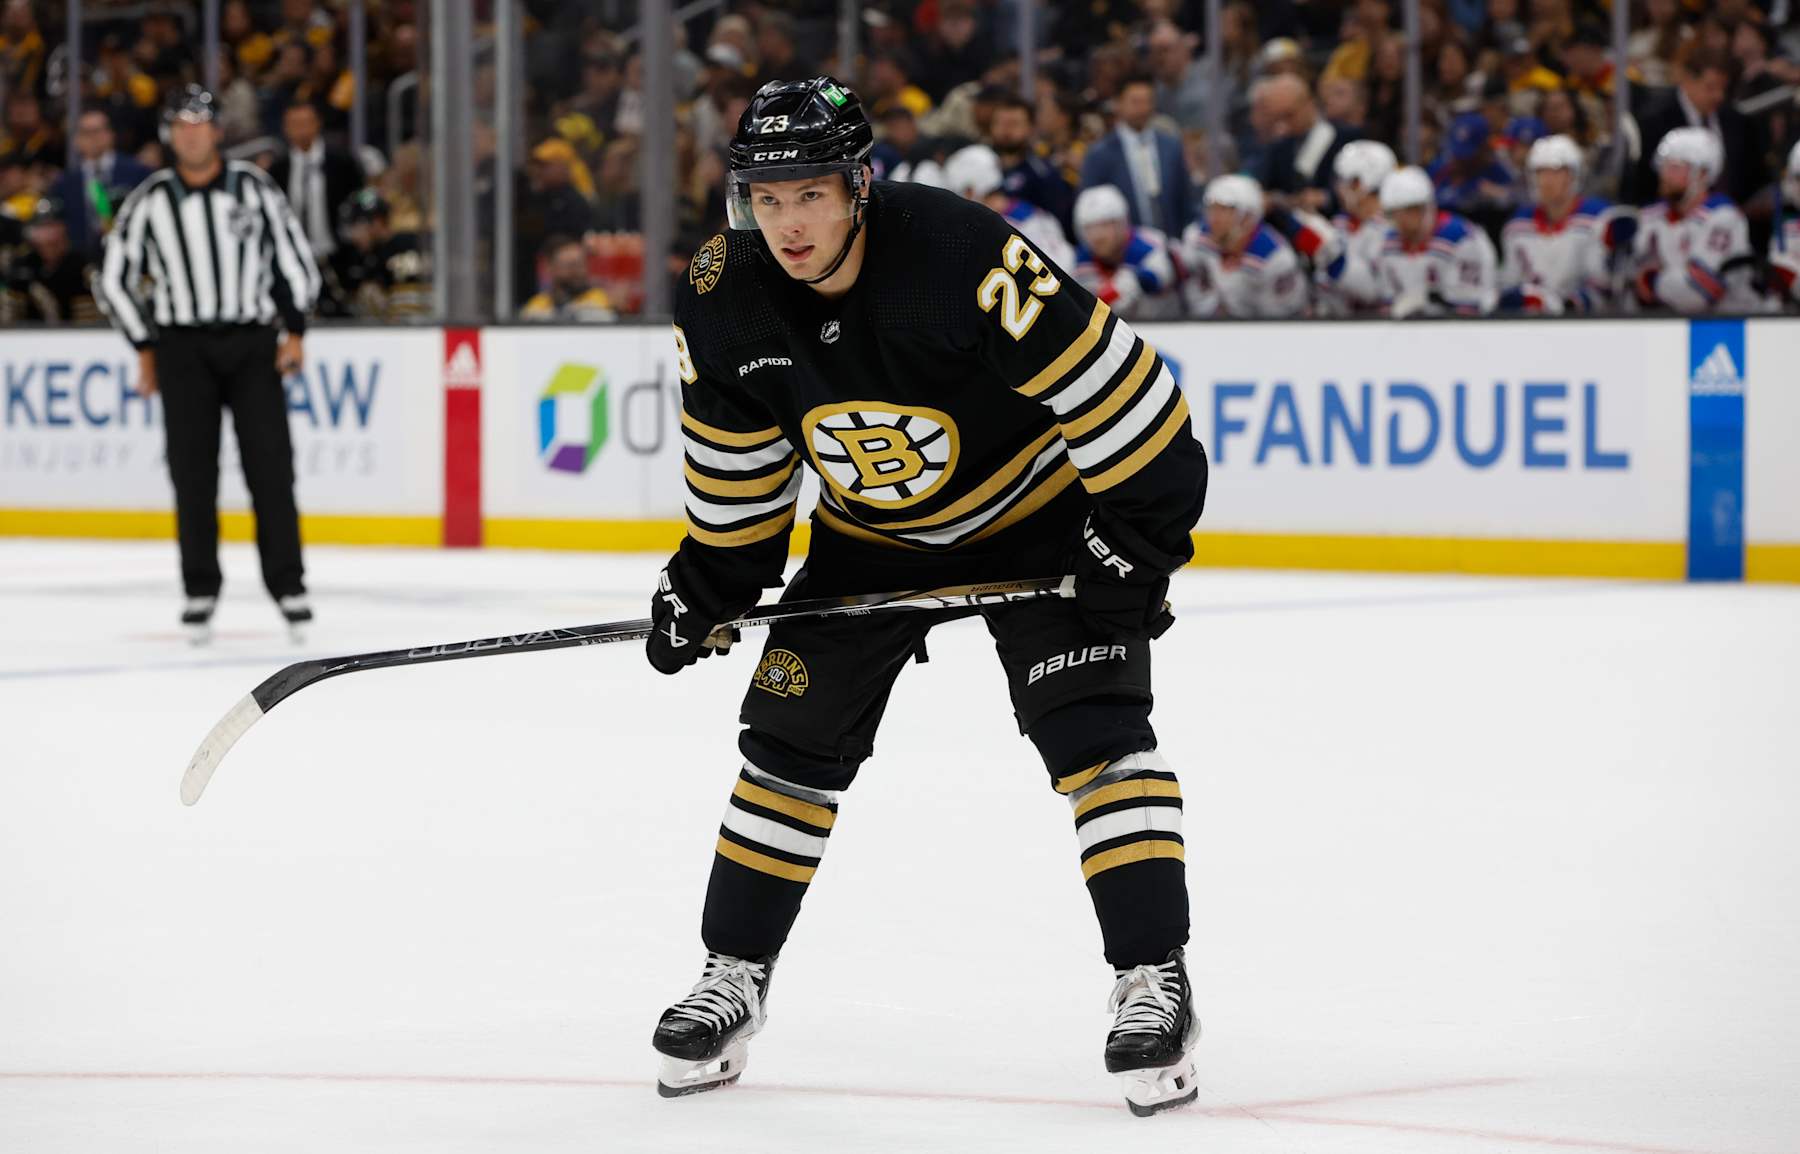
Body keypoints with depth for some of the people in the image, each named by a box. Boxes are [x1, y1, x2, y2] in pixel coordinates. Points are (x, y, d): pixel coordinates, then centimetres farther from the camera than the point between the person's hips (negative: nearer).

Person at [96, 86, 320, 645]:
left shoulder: (254, 188, 1)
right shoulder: (149, 201, 2)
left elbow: (295, 258, 8)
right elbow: (115, 279, 10)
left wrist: (294, 331, 1)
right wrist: (144, 348, 7)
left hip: (253, 342, 0)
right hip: (183, 348, 0)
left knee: (270, 467, -5)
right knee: (192, 472, -1)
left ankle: (288, 585, 1)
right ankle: (200, 592, 6)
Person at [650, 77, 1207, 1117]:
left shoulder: (964, 257, -35)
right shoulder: (727, 304, -17)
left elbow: (1121, 393, -30)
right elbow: (739, 465, 2)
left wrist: (1137, 541, -26)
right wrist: (710, 582, 2)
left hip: (1035, 516, -5)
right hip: (871, 538, 5)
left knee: (1095, 726, -17)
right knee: (794, 735, 2)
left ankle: (1155, 982, -12)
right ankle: (734, 980, 16)